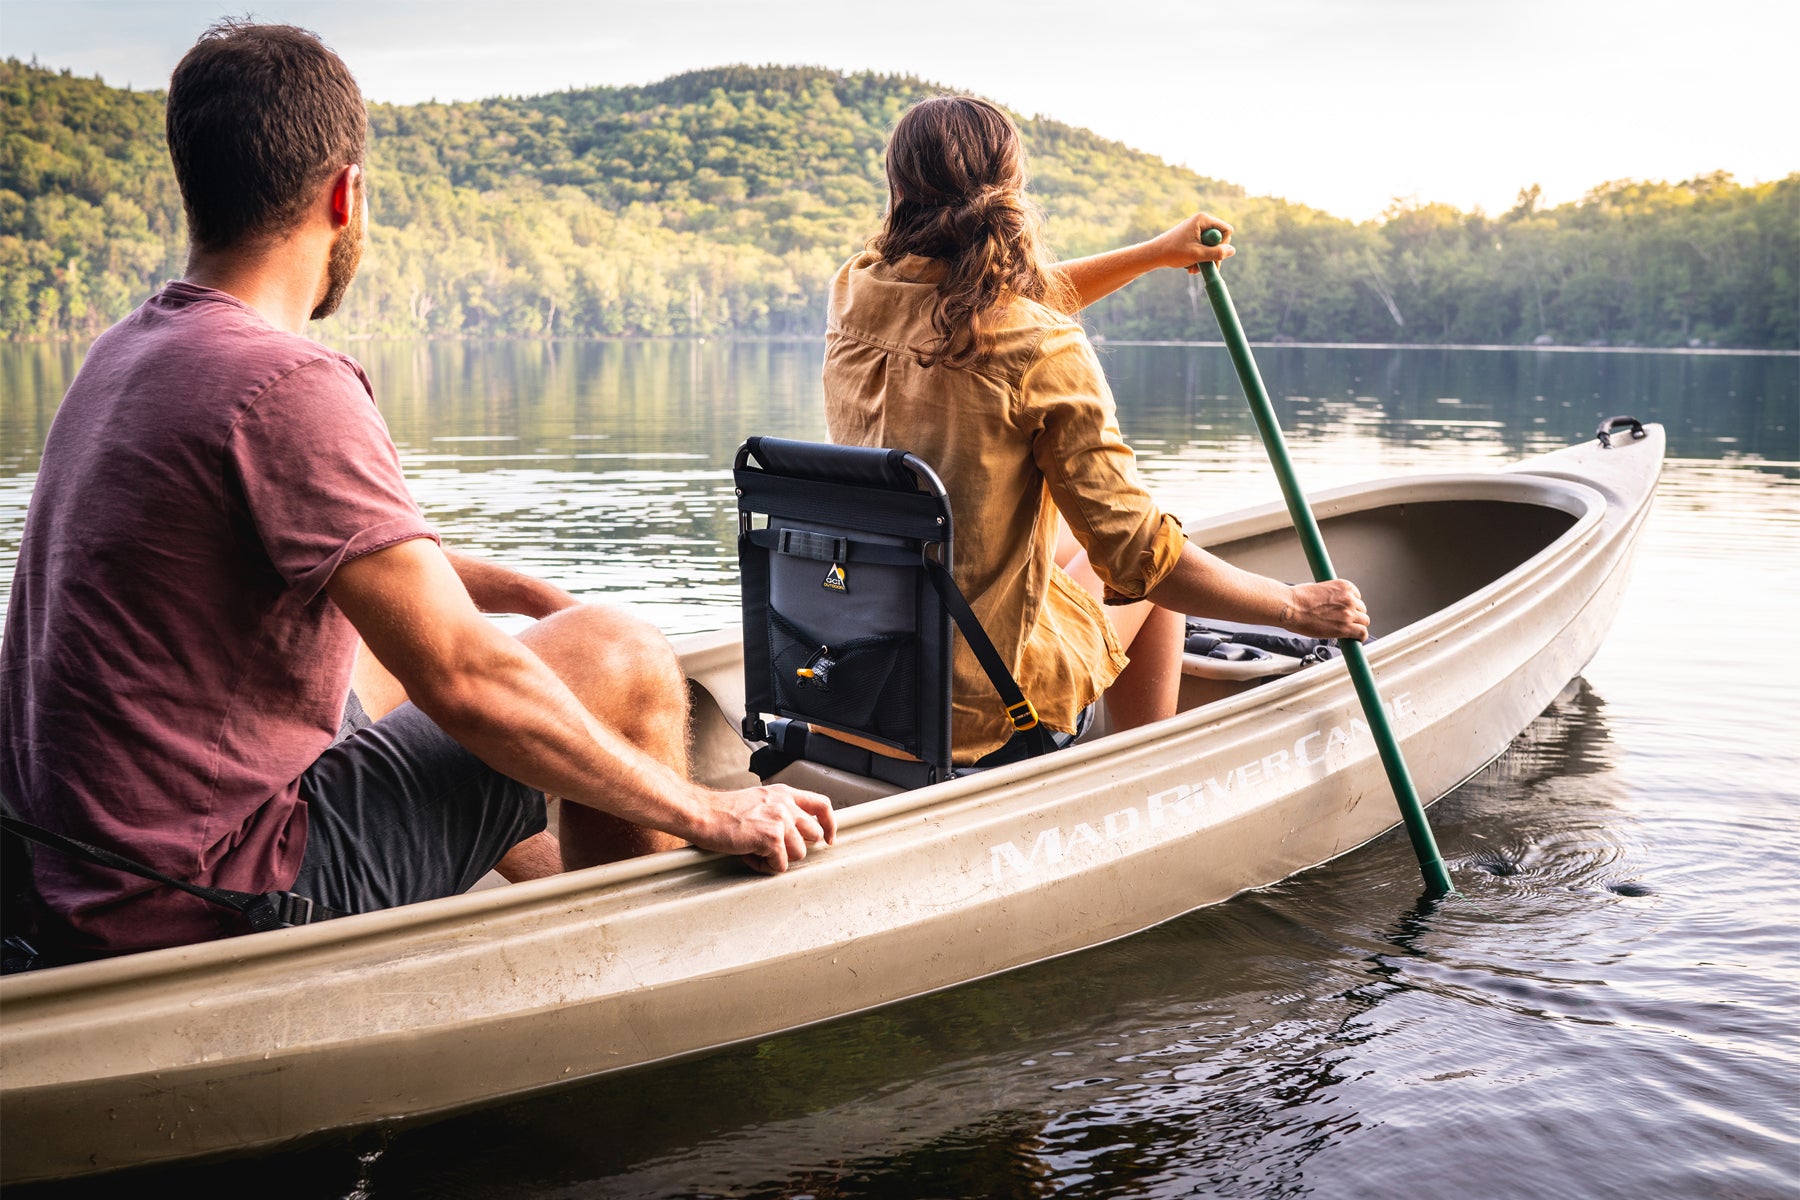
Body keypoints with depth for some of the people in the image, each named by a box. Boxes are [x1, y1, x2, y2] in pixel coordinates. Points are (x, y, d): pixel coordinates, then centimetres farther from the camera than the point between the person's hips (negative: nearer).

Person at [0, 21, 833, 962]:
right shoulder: (287, 388, -22)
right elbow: (465, 683, -25)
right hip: (213, 912, -10)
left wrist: (534, 596, 19)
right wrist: (703, 815, -15)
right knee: (621, 662, -7)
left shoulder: (123, 354, 8)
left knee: (401, 635, 29)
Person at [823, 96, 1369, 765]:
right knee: (1148, 582, 22)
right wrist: (1296, 608, -5)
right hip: (985, 710, -6)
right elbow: (1140, 554, -19)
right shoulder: (1046, 355, -22)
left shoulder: (854, 293, -4)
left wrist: (1154, 254, 24)